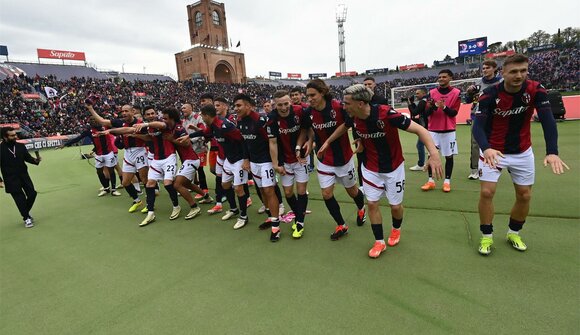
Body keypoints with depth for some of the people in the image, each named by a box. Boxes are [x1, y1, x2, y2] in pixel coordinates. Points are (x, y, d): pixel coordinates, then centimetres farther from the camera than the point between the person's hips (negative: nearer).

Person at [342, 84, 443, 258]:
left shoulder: (386, 114, -29)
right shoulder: (353, 119, -12)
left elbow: (419, 129, -29)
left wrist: (434, 154, -41)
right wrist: (360, 144, -6)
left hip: (393, 167, -3)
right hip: (370, 169, 4)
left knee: (395, 205, 8)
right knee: (372, 204, 1)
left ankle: (396, 229, 42)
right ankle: (379, 242, 20)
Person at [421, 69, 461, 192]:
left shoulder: (456, 92, 1)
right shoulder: (432, 92, 5)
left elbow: (454, 112, -3)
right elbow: (427, 113, 2)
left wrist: (444, 107, -21)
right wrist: (434, 106, -18)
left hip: (449, 130, -1)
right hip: (433, 129, 1)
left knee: (449, 156, 2)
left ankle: (447, 181, 11)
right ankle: (431, 181, 7)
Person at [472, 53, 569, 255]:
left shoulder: (536, 90, -13)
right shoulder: (489, 95, -18)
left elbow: (548, 121, -22)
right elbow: (478, 126, -27)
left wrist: (552, 152, -37)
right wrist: (486, 148, -47)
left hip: (522, 152, 3)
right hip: (492, 151, -2)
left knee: (524, 195, 8)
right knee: (487, 192, -8)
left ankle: (513, 233, 31)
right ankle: (487, 237, 10)